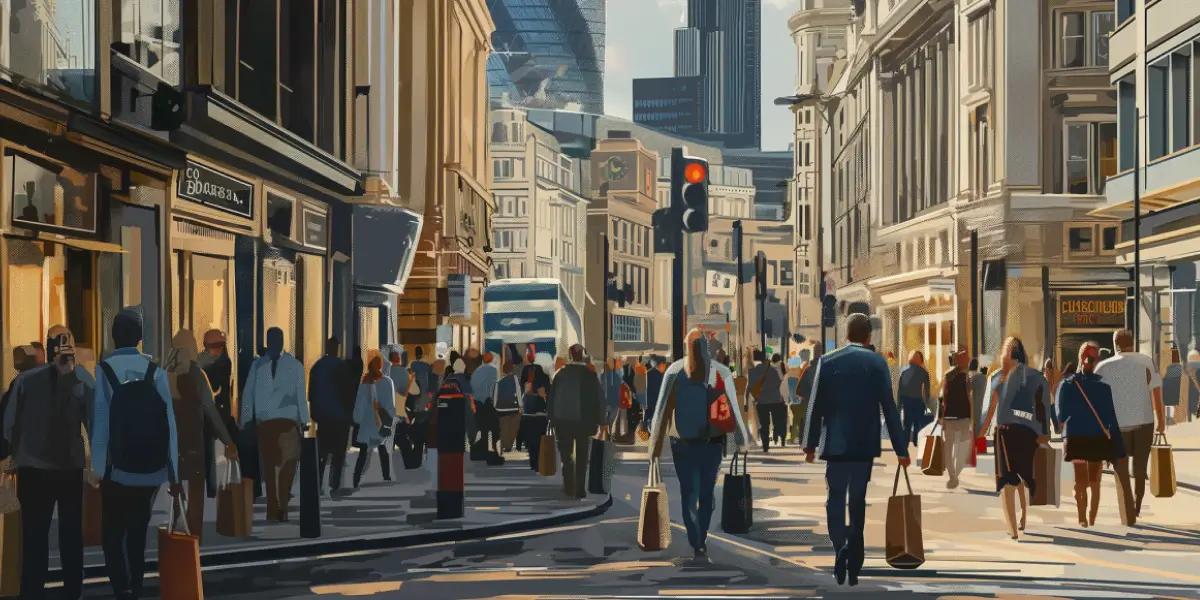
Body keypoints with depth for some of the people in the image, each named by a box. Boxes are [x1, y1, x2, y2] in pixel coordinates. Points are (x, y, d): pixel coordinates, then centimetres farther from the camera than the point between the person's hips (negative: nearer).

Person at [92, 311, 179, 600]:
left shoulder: (103, 371, -10)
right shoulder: (156, 372, -3)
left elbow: (99, 423, -11)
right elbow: (169, 424, -4)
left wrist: (96, 467, -6)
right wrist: (174, 474, 1)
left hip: (116, 471, -3)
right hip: (151, 471, 3)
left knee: (113, 534, 4)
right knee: (137, 534, 16)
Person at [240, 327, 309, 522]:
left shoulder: (294, 365, 2)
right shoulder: (258, 365, 5)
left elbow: (301, 394, 3)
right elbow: (248, 394, 6)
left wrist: (304, 420, 0)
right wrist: (246, 421, 4)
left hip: (288, 420, -1)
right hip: (264, 421, 1)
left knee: (288, 463, -8)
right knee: (269, 465, 6)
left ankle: (282, 506, -6)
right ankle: (273, 507, 11)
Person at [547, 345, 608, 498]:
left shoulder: (560, 374, -5)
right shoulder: (590, 375, -7)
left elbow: (552, 396, -3)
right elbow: (599, 397, -7)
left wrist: (551, 417, 5)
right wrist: (600, 421, -1)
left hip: (563, 421, 0)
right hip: (584, 421, 0)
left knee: (566, 455, 12)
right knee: (581, 457, 7)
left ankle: (569, 487, 9)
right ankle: (580, 490, 2)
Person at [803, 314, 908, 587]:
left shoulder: (827, 361, -2)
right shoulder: (877, 363, -3)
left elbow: (816, 406, -2)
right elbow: (889, 407, -4)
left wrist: (810, 444, 6)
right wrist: (900, 448, 0)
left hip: (836, 442, -1)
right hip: (865, 443, 1)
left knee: (836, 498, 5)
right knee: (858, 501, 11)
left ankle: (841, 549, -18)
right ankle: (853, 564, 11)